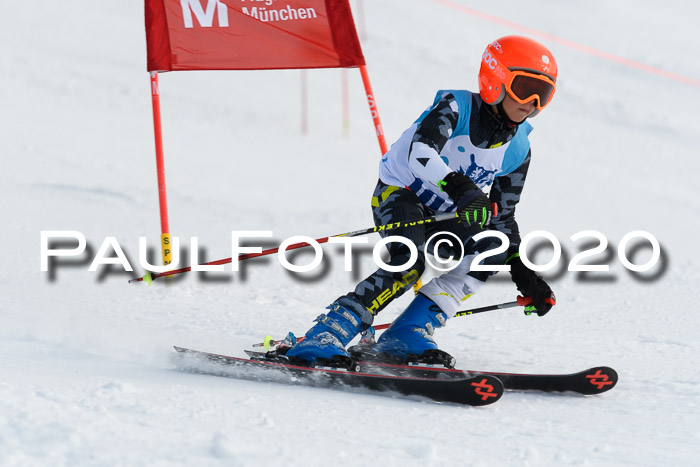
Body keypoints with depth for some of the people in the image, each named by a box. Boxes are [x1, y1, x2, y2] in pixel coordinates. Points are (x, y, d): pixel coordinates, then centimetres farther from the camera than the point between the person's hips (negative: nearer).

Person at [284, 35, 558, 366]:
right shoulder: (456, 107, -17)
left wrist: (525, 277, -1)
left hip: (441, 217, 7)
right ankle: (323, 337, -35)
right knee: (409, 263, -32)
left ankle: (406, 337, -21)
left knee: (493, 246, -17)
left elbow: (502, 217, 8)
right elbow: (420, 151, -36)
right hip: (397, 196, -7)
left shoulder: (517, 151, -1)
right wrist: (461, 188, -52)